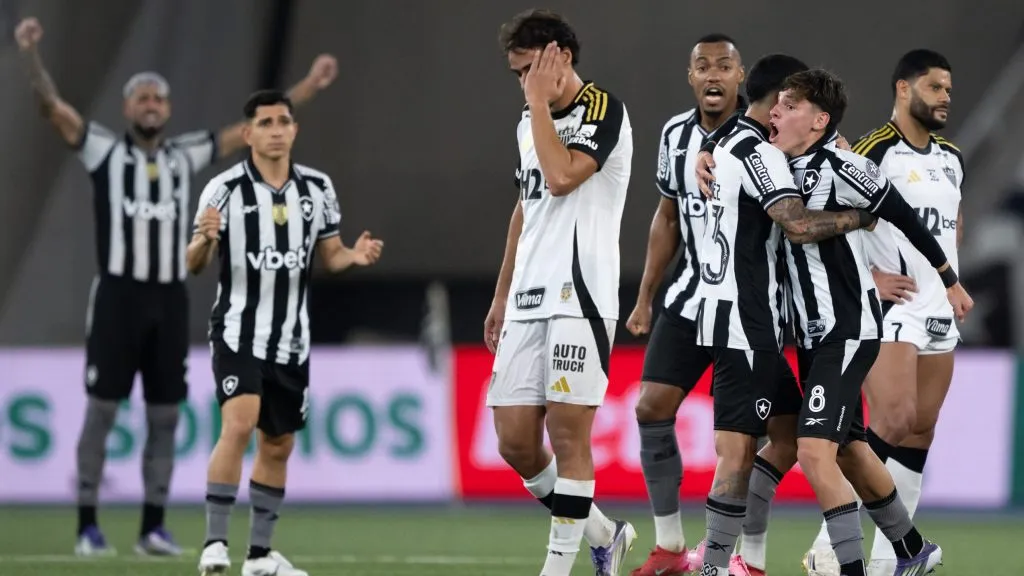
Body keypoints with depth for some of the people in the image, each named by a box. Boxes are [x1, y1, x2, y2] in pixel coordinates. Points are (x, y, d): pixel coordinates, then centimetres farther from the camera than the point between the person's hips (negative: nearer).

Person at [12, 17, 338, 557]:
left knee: (164, 417, 4)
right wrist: (30, 53, -25)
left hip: (170, 299, 4)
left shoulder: (184, 156, 13)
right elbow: (53, 107, -9)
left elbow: (250, 129, 16)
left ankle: (153, 526, 11)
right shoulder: (105, 150, 3)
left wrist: (309, 86, 16)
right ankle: (88, 525, 1)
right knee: (101, 410, -3)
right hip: (118, 295, -4)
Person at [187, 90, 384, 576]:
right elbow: (193, 265, -9)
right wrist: (204, 240, -32)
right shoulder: (225, 189, -10)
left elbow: (329, 255, 13)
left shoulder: (317, 188, 4)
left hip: (291, 340, 5)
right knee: (239, 424, -23)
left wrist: (355, 256, -9)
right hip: (238, 331, -5)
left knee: (278, 446, 11)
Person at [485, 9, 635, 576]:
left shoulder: (602, 107, -5)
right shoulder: (530, 122, 19)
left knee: (568, 434, -8)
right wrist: (501, 296, 26)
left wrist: (541, 101, -11)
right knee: (514, 442, 3)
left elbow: (562, 175, -20)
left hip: (580, 296, -8)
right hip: (528, 302, 8)